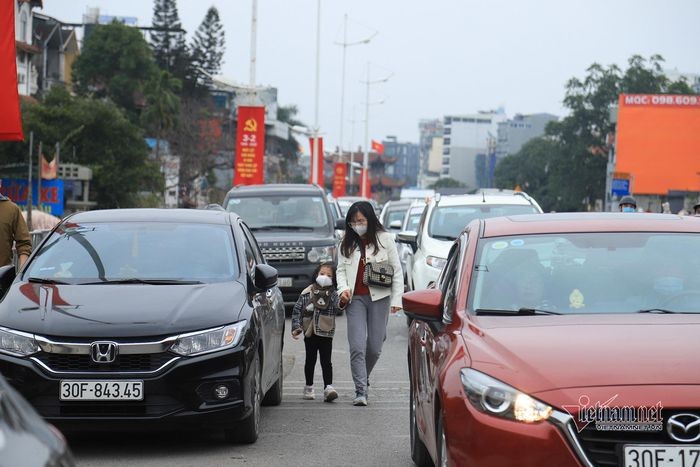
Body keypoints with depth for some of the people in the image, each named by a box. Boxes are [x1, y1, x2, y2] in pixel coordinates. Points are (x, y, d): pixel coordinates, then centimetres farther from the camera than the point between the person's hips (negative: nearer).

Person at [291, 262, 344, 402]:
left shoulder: (333, 294, -1)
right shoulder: (307, 293, 2)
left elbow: (337, 304, -21)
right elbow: (297, 310, 6)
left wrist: (342, 303, -44)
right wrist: (296, 327, -2)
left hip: (326, 333, -2)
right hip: (310, 333, 2)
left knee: (326, 361, -6)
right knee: (310, 361, 12)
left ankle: (328, 388, -11)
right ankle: (309, 387, 23)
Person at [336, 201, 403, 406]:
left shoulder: (385, 239, 3)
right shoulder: (346, 243, 10)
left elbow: (397, 271, 5)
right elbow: (341, 269, 13)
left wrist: (396, 299, 0)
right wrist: (343, 288, -8)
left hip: (379, 298, -1)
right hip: (355, 299, 1)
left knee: (374, 347, 2)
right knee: (357, 346, -11)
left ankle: (362, 378, 28)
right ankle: (361, 391, -9)